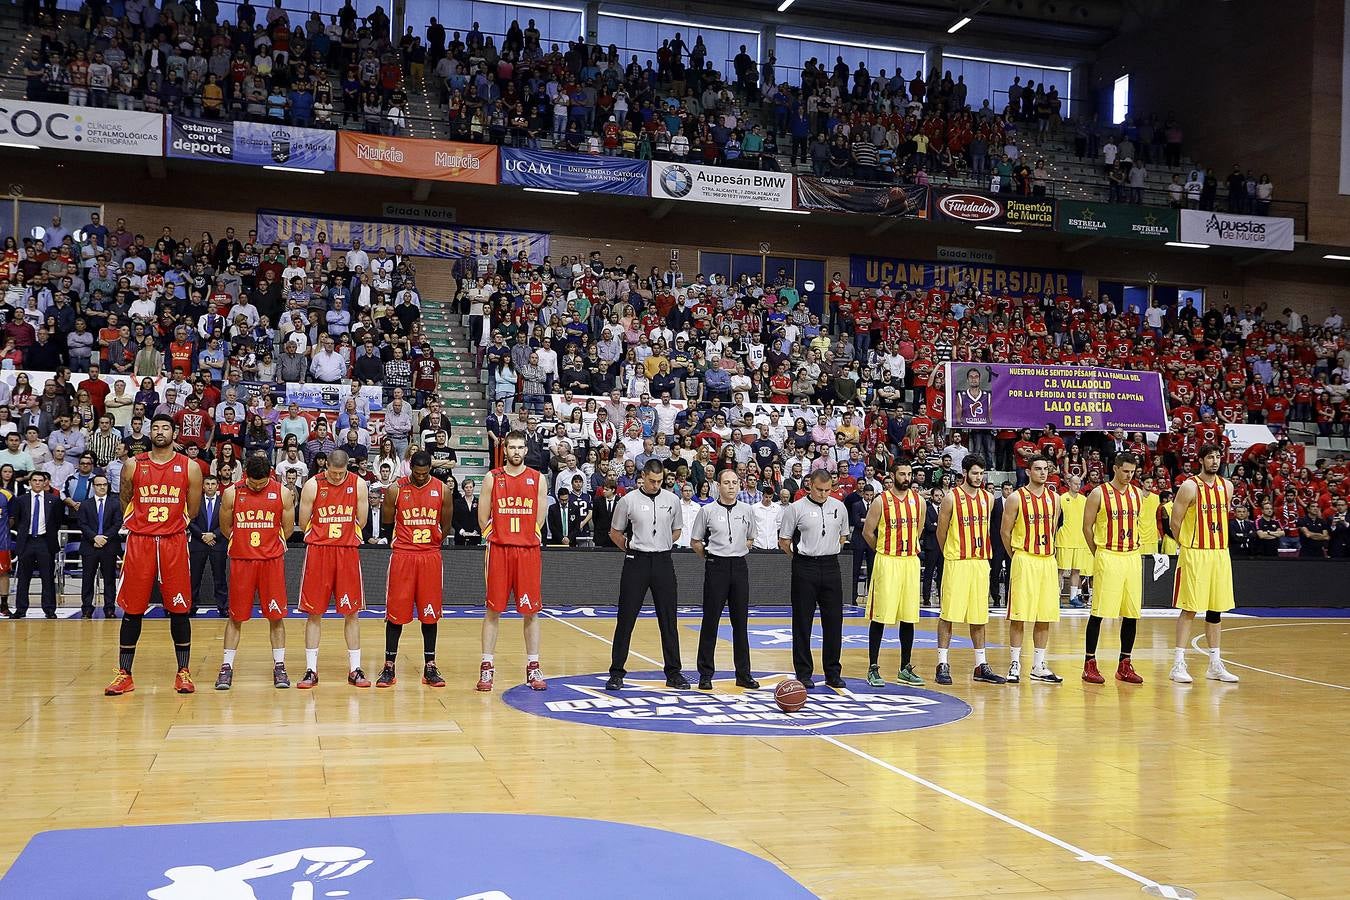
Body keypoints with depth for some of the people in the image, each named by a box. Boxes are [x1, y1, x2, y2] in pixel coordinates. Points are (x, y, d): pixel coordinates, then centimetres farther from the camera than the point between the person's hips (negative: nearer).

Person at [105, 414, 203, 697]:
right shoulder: (133, 465, 5)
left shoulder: (189, 467, 2)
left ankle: (183, 673, 11)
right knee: (132, 610, 4)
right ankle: (124, 675, 12)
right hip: (139, 543, 1)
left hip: (174, 543, -1)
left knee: (179, 610, 2)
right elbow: (125, 503, 16)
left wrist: (170, 527, 12)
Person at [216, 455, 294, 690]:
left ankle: (279, 666, 12)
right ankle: (227, 667, 12)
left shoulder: (283, 493, -4)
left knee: (276, 615, 3)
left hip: (272, 560, 0)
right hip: (241, 560, 0)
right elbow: (225, 528, 9)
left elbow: (287, 529, 6)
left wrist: (268, 545, 11)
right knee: (235, 616, 4)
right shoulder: (231, 493, -3)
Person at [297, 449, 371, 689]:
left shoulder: (359, 484, -1)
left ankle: (355, 669, 11)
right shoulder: (312, 485, -4)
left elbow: (361, 522, 6)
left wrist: (342, 536, 7)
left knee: (351, 612, 4)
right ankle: (311, 670, 9)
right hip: (318, 552, -1)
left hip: (348, 552, 1)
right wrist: (326, 535, 7)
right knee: (314, 612, 2)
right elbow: (303, 524, 2)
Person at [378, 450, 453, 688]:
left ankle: (430, 667, 13)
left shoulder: (442, 490, 0)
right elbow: (387, 521, 5)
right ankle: (389, 667, 10)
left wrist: (431, 541, 12)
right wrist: (410, 537, 7)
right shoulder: (395, 490, -4)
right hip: (402, 556, -1)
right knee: (396, 612, 1)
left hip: (430, 557, 1)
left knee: (430, 613, 5)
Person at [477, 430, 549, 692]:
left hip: (529, 551, 1)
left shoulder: (538, 479, 5)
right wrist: (499, 538, 5)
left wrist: (525, 539, 6)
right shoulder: (492, 478, 3)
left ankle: (533, 667, 12)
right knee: (493, 609, 2)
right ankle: (487, 667, 8)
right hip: (499, 550, -1)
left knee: (531, 611, 4)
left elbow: (539, 519, 8)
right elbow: (483, 518, 5)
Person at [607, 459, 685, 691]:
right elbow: (614, 532, 7)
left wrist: (661, 546, 10)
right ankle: (617, 672, 6)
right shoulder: (628, 500, -2)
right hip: (636, 562, -2)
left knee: (668, 620, 5)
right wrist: (631, 548, 5)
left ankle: (673, 672, 13)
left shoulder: (672, 500, 6)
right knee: (626, 619, 0)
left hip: (663, 562, 2)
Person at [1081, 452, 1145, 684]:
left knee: (1132, 613, 6)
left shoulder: (1138, 493, 9)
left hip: (1133, 558, 5)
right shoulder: (1099, 494, -6)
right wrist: (1098, 554, 2)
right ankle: (1090, 664, 4)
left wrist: (1134, 548, 14)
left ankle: (1124, 665, 16)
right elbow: (1087, 527, -2)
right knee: (1098, 612, -4)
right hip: (1108, 558, -5)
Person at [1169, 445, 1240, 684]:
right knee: (1189, 609, -5)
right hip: (1194, 555, -6)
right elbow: (1175, 522, -7)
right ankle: (1178, 664, -1)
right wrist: (1189, 545, 1)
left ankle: (1215, 665, 17)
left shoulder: (1227, 486, 8)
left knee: (1216, 610, 9)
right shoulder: (1190, 487, -9)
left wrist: (1217, 543, 16)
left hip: (1220, 553, 6)